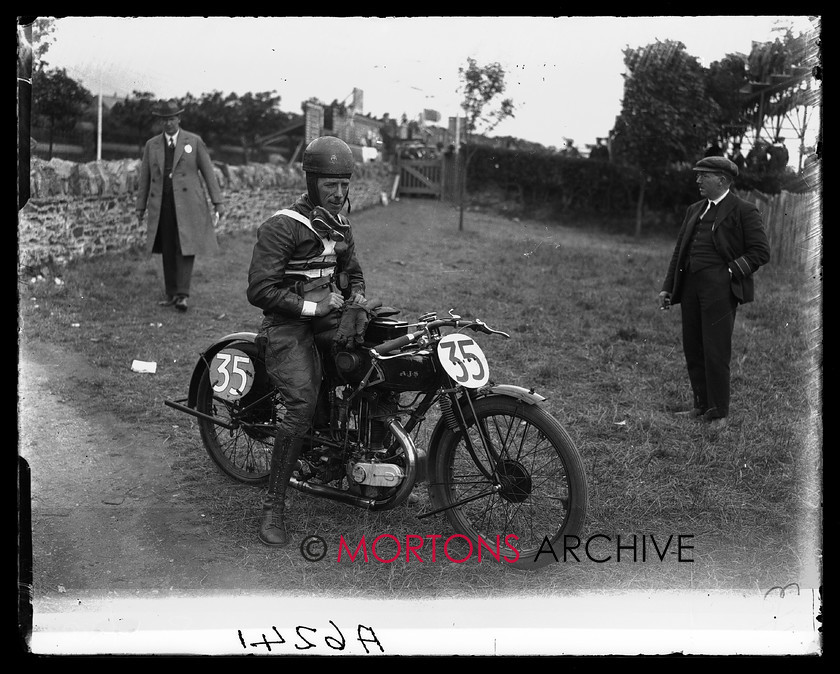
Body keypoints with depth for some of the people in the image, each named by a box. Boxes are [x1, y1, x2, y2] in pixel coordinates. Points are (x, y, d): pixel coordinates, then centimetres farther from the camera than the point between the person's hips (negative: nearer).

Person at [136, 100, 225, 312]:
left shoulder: (194, 141, 5)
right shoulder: (152, 145, 12)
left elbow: (208, 172, 4)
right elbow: (145, 177, 14)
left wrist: (218, 202, -1)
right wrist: (140, 207, 10)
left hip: (187, 203, -3)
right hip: (162, 205, 3)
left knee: (185, 248, -11)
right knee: (167, 251, 5)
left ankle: (182, 295, -13)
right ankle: (171, 294, 11)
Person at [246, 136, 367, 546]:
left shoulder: (338, 226, 17)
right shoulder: (281, 227, -10)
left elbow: (352, 271, 32)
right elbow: (260, 290, -16)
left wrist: (356, 294, 9)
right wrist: (312, 306, -18)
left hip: (329, 319, 8)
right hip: (288, 326, -8)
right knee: (302, 406, -25)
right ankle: (273, 505, -18)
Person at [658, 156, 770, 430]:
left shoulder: (744, 211, -2)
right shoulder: (695, 210, 18)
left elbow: (761, 252, -5)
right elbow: (679, 251, 18)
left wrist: (730, 271, -12)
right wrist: (667, 287, 13)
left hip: (720, 288, -7)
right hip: (690, 285, 7)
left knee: (716, 353, -5)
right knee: (693, 349, 9)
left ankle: (719, 413, 6)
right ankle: (702, 406, 21)